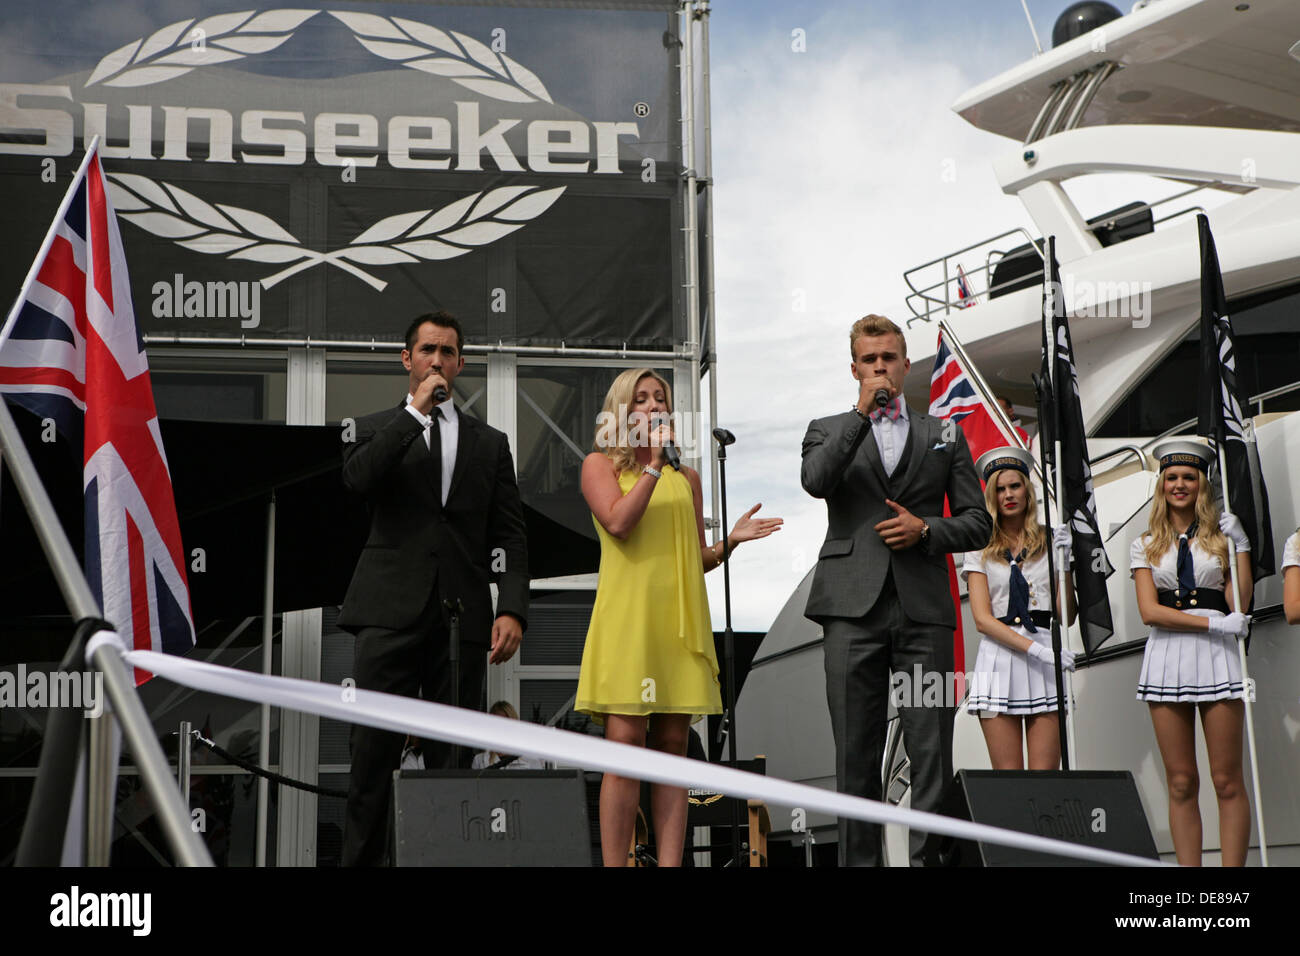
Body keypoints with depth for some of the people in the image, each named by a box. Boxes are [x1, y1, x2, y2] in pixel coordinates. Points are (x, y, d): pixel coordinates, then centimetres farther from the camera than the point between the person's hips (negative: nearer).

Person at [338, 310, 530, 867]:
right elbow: (357, 478, -10)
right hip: (391, 612, -2)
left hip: (461, 616, 2)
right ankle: (360, 860, -2)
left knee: (453, 761, 1)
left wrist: (511, 609, -3)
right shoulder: (374, 430, 13)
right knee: (373, 754, -6)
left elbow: (508, 536, 11)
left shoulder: (489, 444, 18)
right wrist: (415, 411, -6)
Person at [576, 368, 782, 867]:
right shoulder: (600, 464, 9)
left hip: (680, 621, 4)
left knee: (671, 749, 0)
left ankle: (670, 865, -2)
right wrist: (654, 464, -9)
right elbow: (617, 522, -10)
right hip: (626, 616, -4)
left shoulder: (685, 478, 20)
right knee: (625, 747, -10)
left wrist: (731, 541, 3)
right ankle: (614, 865, -9)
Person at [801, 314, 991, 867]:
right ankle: (858, 861, 6)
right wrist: (863, 411, -9)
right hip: (854, 608, 0)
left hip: (924, 612, 1)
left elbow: (978, 524, 14)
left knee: (931, 756, -5)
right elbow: (815, 481, -9)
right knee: (856, 755, 1)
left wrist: (926, 530, -4)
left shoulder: (944, 435, 17)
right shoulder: (829, 431, 15)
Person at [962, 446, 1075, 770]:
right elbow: (982, 619, -2)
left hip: (1045, 661, 1)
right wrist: (1036, 649, -14)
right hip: (999, 657, -1)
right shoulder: (981, 549, 7)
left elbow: (1067, 616, 6)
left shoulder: (1049, 542, 11)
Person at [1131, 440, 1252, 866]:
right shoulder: (1146, 546, 12)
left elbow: (1239, 604, 1)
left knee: (1227, 780, -4)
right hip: (1166, 657, 1)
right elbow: (1150, 612, -1)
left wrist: (1241, 546, -5)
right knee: (1181, 783, 1)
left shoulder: (1221, 536, 11)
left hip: (1216, 657, -1)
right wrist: (1214, 624, -9)